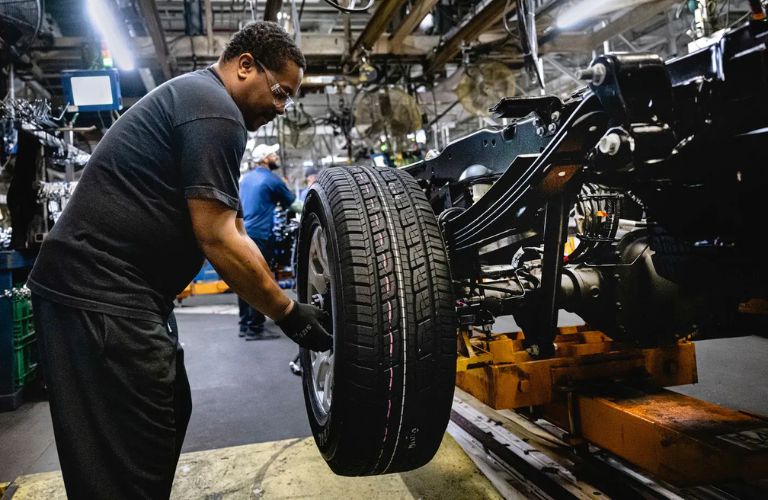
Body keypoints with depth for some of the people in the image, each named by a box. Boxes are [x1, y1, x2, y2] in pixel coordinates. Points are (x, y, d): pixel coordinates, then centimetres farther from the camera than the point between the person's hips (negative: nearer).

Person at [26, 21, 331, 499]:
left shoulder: (193, 95, 18)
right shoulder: (215, 110, -15)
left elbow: (224, 229, 20)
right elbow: (218, 239, -20)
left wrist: (280, 293, 18)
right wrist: (288, 313, -10)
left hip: (115, 291, 11)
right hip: (101, 299, -11)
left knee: (167, 416, 19)